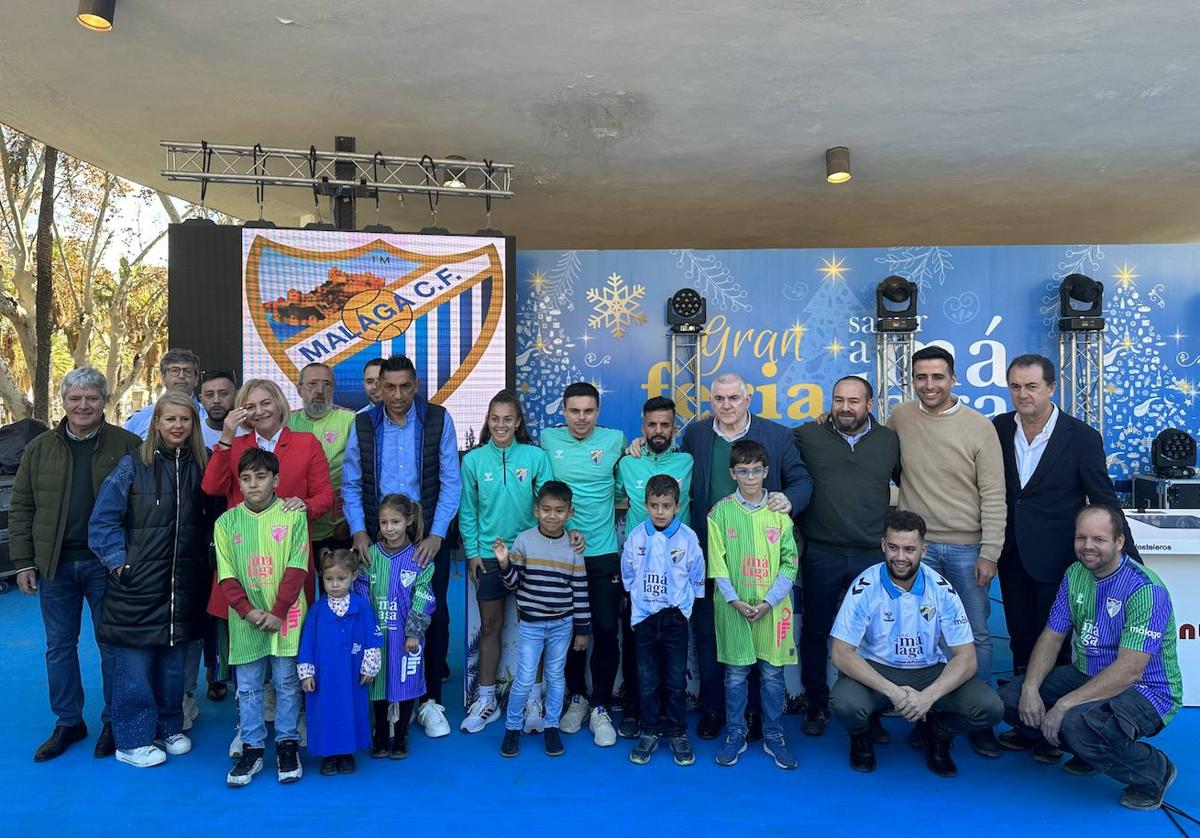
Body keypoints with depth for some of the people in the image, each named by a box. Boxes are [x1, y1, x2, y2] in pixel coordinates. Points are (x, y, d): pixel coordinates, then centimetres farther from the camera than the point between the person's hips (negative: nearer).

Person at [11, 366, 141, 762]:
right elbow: (21, 508, 9)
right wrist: (23, 562, 3)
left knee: (112, 645, 7)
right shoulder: (40, 449, 6)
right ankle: (68, 723, 27)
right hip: (55, 565, 3)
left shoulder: (127, 445, -3)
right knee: (59, 646, 12)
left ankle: (113, 723, 21)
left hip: (107, 565, -3)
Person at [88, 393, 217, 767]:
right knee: (134, 663, 1)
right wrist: (118, 561, -8)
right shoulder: (133, 465, -4)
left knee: (174, 660, 14)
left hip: (185, 584, 3)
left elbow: (214, 518, 12)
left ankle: (169, 727, 29)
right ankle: (132, 740, 14)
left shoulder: (203, 465, 5)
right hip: (138, 582, -3)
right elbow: (103, 518, -3)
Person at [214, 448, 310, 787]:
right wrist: (247, 610, -12)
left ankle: (287, 744, 22)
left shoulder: (293, 515, -5)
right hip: (245, 620, 2)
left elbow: (297, 569, -7)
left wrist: (277, 612, -13)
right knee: (247, 687, 10)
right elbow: (226, 575, 0)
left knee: (287, 683, 8)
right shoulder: (226, 522, 2)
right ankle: (251, 748, 22)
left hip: (286, 617, -2)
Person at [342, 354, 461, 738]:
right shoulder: (363, 425, 0)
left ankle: (430, 700, 20)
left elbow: (451, 482, -7)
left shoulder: (438, 420, -6)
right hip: (378, 536, 1)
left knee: (434, 614, 4)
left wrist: (436, 535, -14)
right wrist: (358, 531, -9)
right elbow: (351, 485, 4)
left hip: (428, 535, -1)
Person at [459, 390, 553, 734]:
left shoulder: (535, 457, -6)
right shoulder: (474, 459, -3)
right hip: (488, 554, 1)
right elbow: (468, 510, 3)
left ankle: (533, 699, 20)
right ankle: (486, 699, 24)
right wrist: (472, 552, -1)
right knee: (490, 627, 11)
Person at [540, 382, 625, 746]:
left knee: (606, 630, 1)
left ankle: (600, 708, 16)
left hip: (604, 554, -1)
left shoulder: (614, 439, -2)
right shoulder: (549, 438, 0)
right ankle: (577, 698, 30)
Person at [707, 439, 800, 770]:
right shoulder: (721, 512, -2)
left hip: (773, 607, 1)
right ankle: (735, 734, 23)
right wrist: (734, 600, -12)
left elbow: (790, 562, -1)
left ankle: (773, 735, 24)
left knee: (773, 672, 9)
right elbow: (717, 563, -3)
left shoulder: (779, 512, 0)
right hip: (733, 607, -1)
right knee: (736, 673, 8)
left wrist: (769, 601, -10)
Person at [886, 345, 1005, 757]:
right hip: (918, 544, 2)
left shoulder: (979, 426, -6)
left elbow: (993, 495, -4)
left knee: (976, 636, 8)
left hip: (968, 549, -1)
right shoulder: (900, 417, 0)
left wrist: (989, 553, -7)